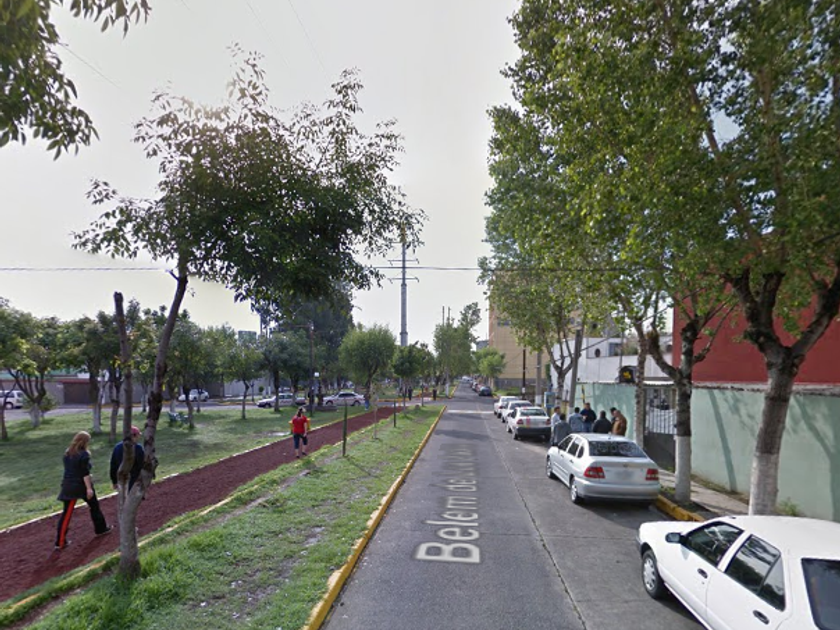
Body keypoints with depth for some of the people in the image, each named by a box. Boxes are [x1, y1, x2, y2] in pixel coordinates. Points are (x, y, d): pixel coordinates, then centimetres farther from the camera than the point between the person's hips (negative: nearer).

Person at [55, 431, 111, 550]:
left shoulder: (67, 453, 5)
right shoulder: (83, 454, -16)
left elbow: (68, 469, 14)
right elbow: (85, 473, -19)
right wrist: (89, 488, -17)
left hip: (68, 486, 6)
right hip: (82, 485, -5)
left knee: (66, 513, 6)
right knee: (94, 506, 16)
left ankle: (60, 541, 4)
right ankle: (101, 528, 32)